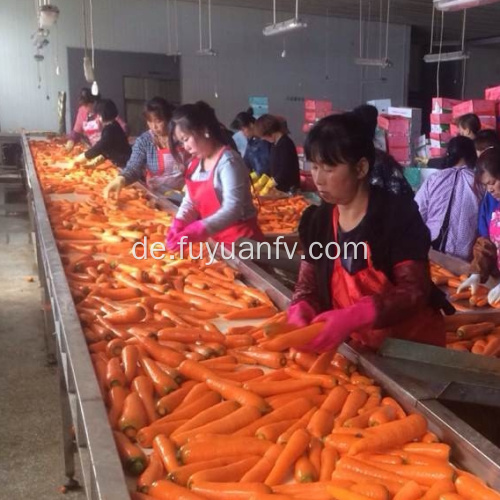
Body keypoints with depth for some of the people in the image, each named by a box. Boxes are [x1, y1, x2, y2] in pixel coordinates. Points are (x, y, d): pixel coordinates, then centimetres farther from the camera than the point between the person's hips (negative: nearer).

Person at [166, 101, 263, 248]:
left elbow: (232, 209, -25)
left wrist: (197, 231, -34)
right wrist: (179, 224, -13)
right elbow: (190, 202, 7)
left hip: (240, 240, -7)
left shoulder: (227, 161, -19)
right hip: (216, 239, 7)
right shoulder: (195, 164, 6)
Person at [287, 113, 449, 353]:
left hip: (413, 344, -5)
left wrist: (354, 317, -33)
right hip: (357, 346, 5)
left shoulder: (398, 215, -14)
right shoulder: (317, 220, 1)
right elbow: (309, 283, 4)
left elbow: (414, 291, -20)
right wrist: (301, 307, -20)